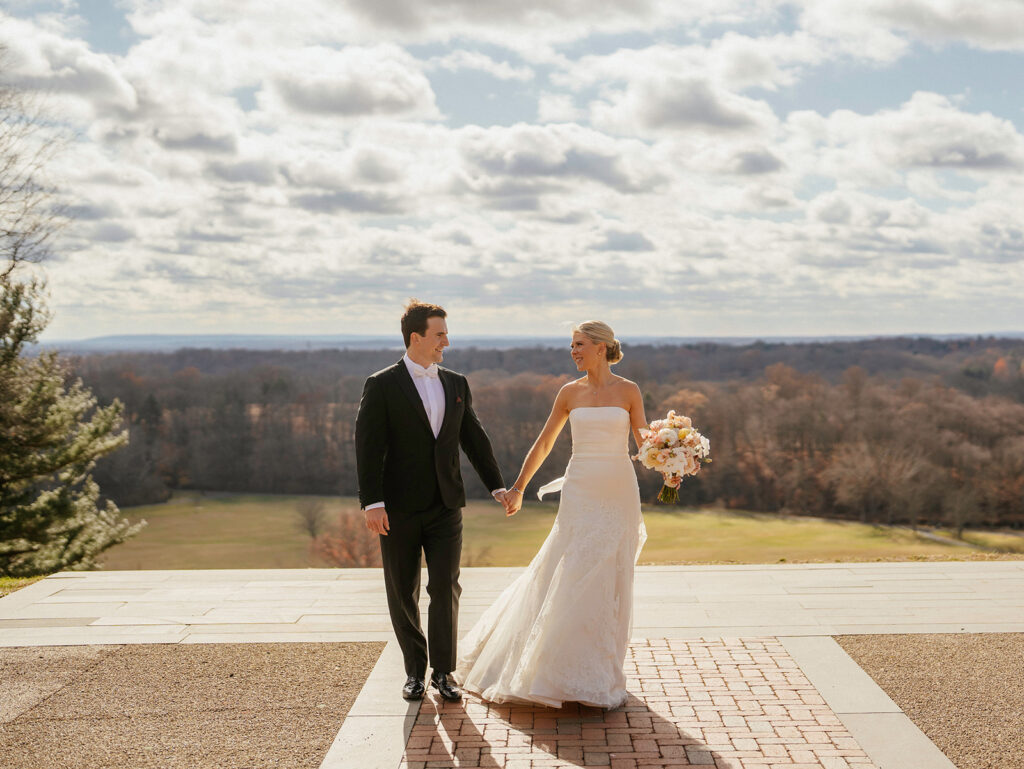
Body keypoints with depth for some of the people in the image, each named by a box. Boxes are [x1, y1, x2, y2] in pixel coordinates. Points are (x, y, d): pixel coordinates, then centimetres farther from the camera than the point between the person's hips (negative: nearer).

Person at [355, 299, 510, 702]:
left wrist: (497, 486, 13)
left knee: (446, 588, -2)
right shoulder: (382, 386, -5)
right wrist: (372, 503, -17)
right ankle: (414, 670, 22)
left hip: (446, 506, 3)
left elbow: (474, 439, 16)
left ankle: (443, 671, 9)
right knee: (402, 593, 7)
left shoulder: (456, 384, 9)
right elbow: (368, 447, -10)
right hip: (398, 509, -3)